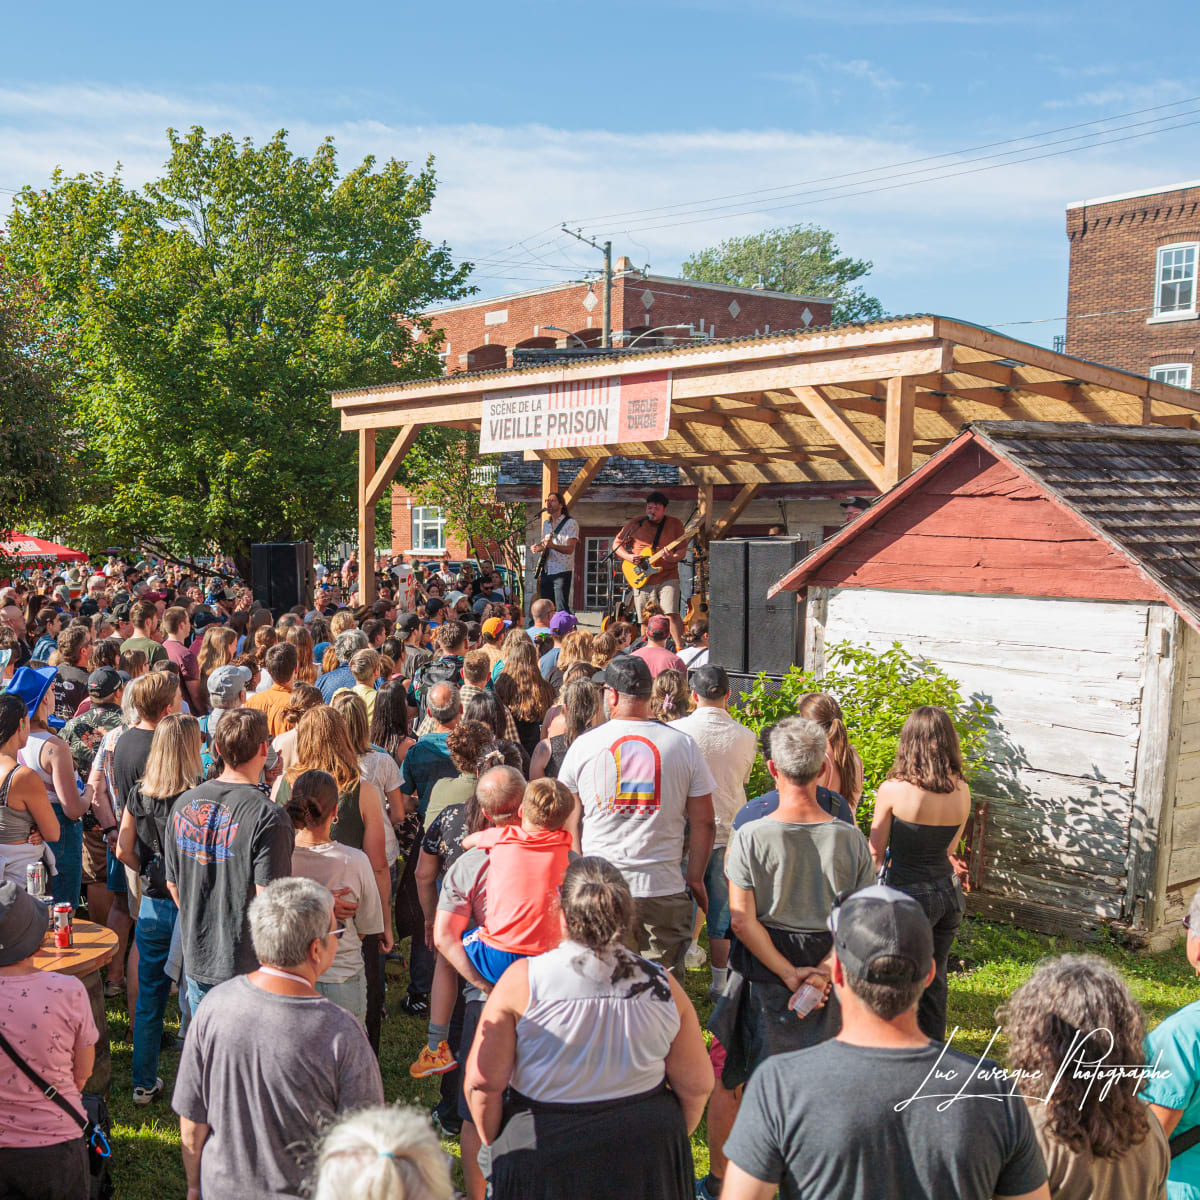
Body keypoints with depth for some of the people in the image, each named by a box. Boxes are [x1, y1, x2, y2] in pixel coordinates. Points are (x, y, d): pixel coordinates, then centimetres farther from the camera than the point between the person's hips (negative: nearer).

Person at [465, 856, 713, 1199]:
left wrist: (496, 1145, 6)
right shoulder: (662, 987, -10)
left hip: (544, 1153, -1)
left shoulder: (522, 980, -16)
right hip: (646, 1155, 2)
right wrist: (671, 1138, 16)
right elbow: (696, 1086, -3)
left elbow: (483, 1082, -12)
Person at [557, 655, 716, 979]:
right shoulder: (683, 744, -2)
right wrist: (695, 878, 12)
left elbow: (567, 821, 9)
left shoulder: (584, 745, 0)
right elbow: (703, 822, 1)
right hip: (664, 891, 0)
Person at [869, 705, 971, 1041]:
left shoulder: (893, 790, -17)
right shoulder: (962, 792, -2)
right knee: (934, 982, 20)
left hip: (909, 895, -5)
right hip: (949, 892, 6)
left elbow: (876, 852, -6)